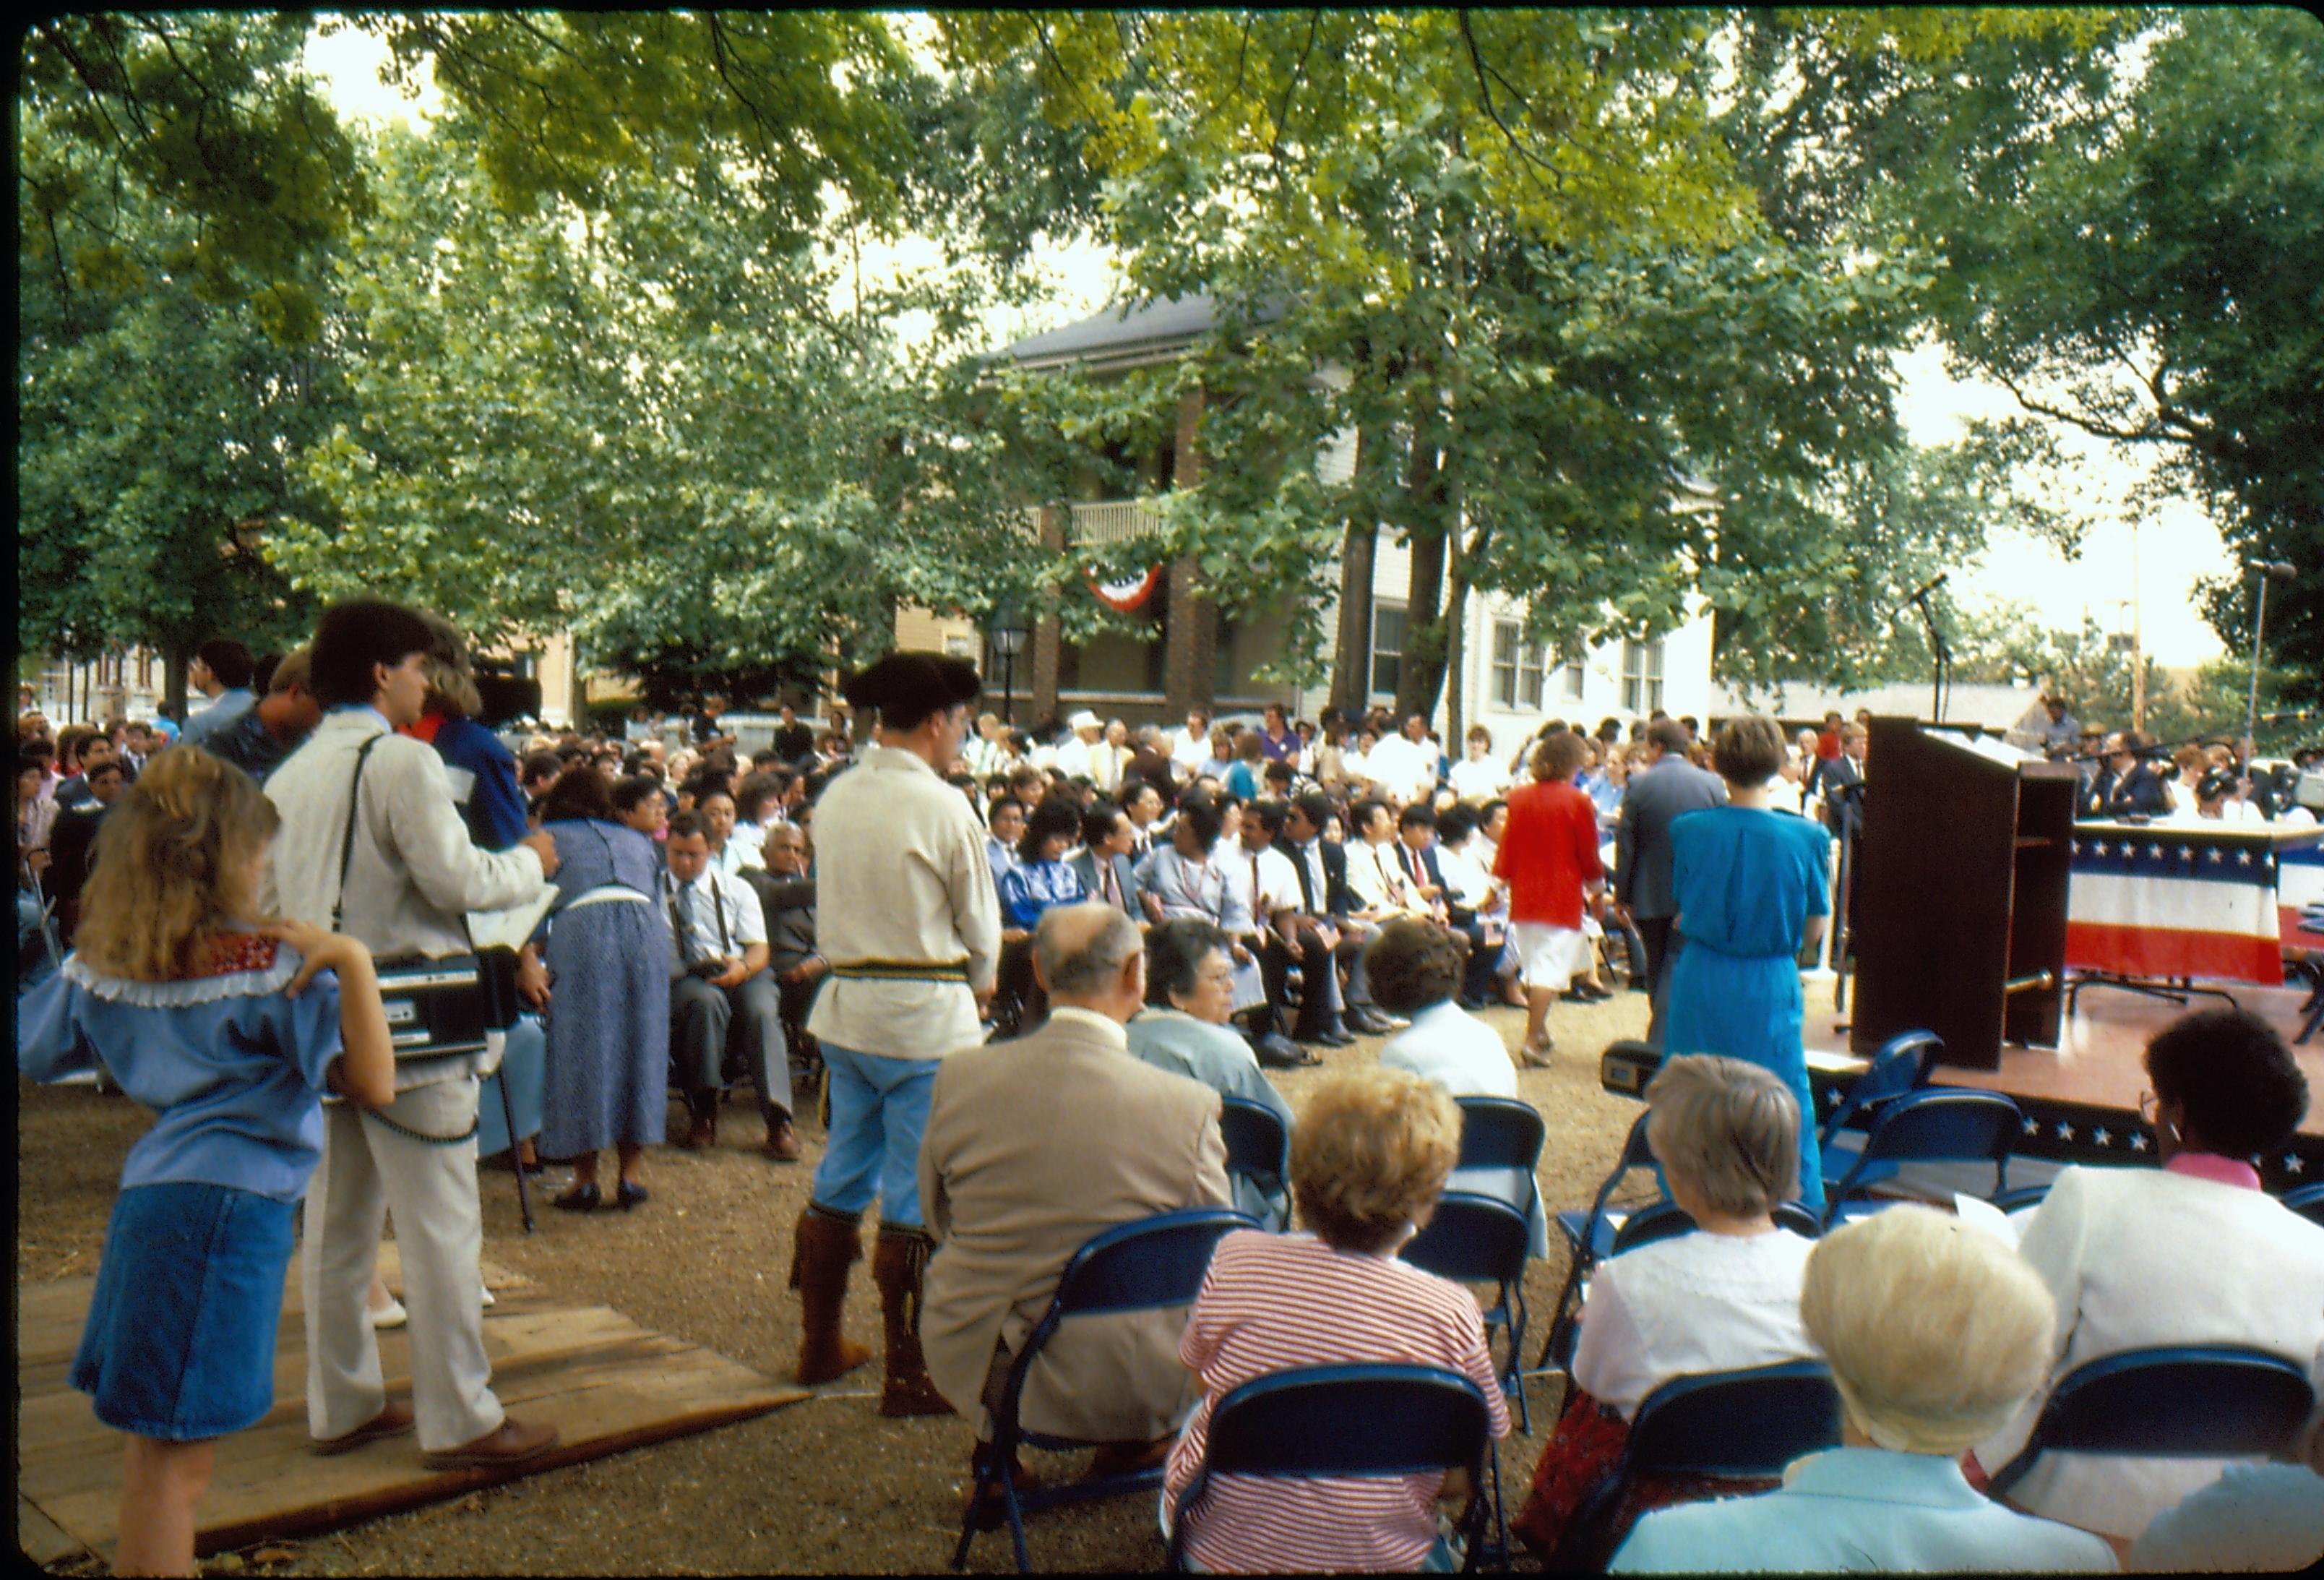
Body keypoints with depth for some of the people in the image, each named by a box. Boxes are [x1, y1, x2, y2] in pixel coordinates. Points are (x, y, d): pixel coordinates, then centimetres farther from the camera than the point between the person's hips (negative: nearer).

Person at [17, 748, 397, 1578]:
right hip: (230, 1205, -7)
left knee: (151, 1439, 20)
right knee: (179, 1461, 0)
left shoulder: (100, 963, 5)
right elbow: (373, 1084, -19)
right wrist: (353, 965, -25)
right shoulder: (268, 968, -14)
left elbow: (32, 1052, 18)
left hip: (149, 1191, 7)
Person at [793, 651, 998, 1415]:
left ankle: (820, 1346, 30)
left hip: (846, 1004, 7)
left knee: (842, 1176, 18)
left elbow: (833, 903, 12)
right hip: (925, 1014, -7)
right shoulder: (942, 807, -15)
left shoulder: (834, 798, 4)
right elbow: (980, 921, -6)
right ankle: (910, 1374, 9)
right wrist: (979, 983, 16)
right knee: (916, 1196, 1)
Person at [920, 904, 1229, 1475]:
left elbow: (938, 1218, 6)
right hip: (1123, 1385, -3)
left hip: (971, 1360, 3)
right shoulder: (1188, 1106, -18)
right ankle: (1131, 1446, 36)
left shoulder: (960, 1076, -9)